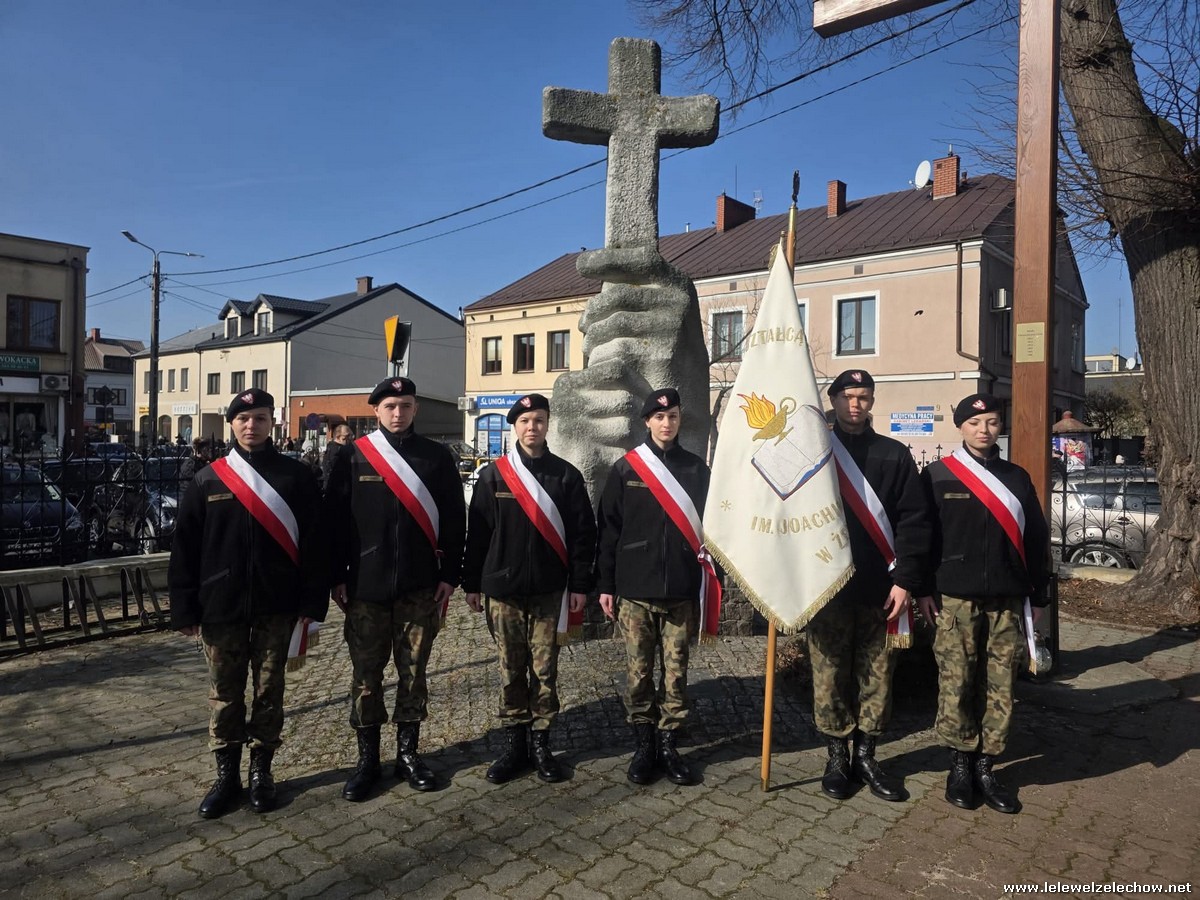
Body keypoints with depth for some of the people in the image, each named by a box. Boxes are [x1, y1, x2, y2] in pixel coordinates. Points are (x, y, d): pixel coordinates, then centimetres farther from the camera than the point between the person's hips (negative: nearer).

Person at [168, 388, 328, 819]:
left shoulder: (295, 477, -1)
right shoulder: (208, 480, 2)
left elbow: (313, 543, -2)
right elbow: (185, 548, 3)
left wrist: (311, 602, -6)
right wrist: (185, 609, 0)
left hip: (276, 606, -1)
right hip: (222, 606, 1)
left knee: (269, 690, 10)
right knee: (225, 693, 11)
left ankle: (261, 771, 26)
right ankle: (226, 775, 26)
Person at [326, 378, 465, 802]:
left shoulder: (437, 457, 3)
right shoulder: (354, 457, 1)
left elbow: (454, 520, 3)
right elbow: (335, 519, 2)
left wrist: (449, 575, -1)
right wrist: (338, 577, -2)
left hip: (420, 587, 1)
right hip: (365, 586, 0)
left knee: (413, 671, 10)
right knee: (366, 674, 7)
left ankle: (409, 753, 24)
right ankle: (367, 759, 22)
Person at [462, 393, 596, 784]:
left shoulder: (566, 475, 1)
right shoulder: (493, 475, 2)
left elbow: (583, 532, 1)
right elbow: (477, 532, 3)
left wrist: (579, 584, -1)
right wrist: (472, 583, 2)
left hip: (549, 591, 0)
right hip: (503, 590, 1)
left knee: (545, 670, 7)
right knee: (510, 671, 9)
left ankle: (541, 744, 21)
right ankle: (514, 744, 22)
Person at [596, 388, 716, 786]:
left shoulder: (696, 469, 7)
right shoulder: (625, 469, 3)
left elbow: (710, 527, 8)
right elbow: (608, 528, 3)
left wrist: (712, 584, 5)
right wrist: (605, 585, 0)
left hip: (681, 591, 1)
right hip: (635, 590, -1)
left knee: (675, 671, 7)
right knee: (638, 671, 6)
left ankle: (668, 745, 21)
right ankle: (643, 745, 21)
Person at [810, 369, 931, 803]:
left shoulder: (894, 455, 7)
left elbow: (914, 520, 3)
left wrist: (905, 580, -5)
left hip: (880, 588, 1)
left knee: (877, 675, 8)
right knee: (830, 674, 5)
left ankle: (865, 755, 23)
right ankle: (837, 757, 19)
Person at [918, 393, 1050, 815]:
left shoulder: (1017, 478, 12)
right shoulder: (937, 475, 2)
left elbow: (1036, 538, 15)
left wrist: (1037, 593, 12)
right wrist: (923, 590, -4)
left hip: (1007, 602, 3)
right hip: (955, 600, -3)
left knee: (1000, 687, 4)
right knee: (956, 684, -1)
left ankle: (985, 767, 17)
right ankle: (960, 764, 14)